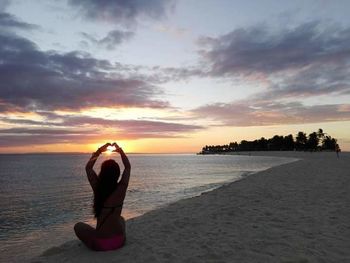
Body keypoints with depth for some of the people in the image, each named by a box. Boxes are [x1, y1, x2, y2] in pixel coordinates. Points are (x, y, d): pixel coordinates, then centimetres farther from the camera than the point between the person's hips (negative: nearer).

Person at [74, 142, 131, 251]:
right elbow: (128, 167, 8)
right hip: (120, 241, 2)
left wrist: (99, 151, 12)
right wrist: (120, 150, 15)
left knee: (78, 226, 26)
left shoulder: (97, 188, -12)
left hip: (99, 244, -1)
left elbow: (88, 167, 7)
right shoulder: (121, 188, -10)